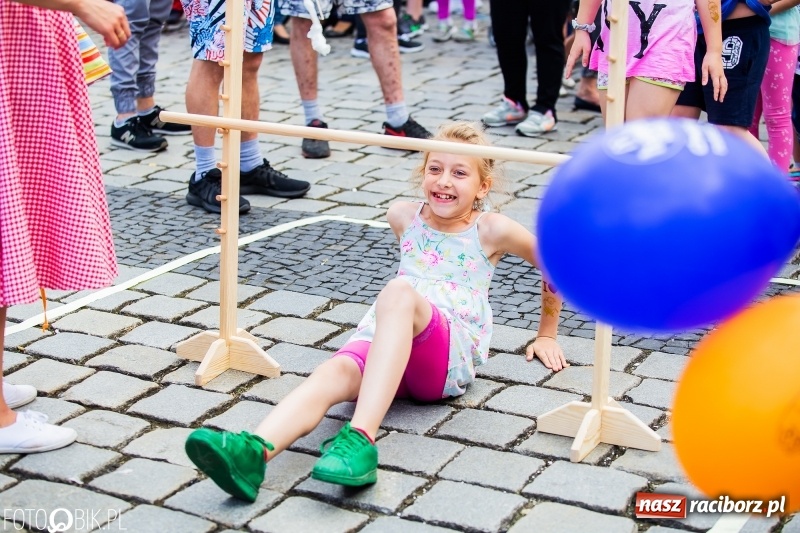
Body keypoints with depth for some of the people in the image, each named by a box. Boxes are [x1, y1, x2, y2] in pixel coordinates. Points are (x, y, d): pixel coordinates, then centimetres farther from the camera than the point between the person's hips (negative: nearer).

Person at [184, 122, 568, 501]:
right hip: (381, 341, 4)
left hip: (453, 357, -4)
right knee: (334, 373, -33)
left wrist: (546, 333, 27)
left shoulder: (491, 230, 6)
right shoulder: (403, 217, 17)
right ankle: (255, 451, -63)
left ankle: (360, 439, -55)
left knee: (397, 292, -37)